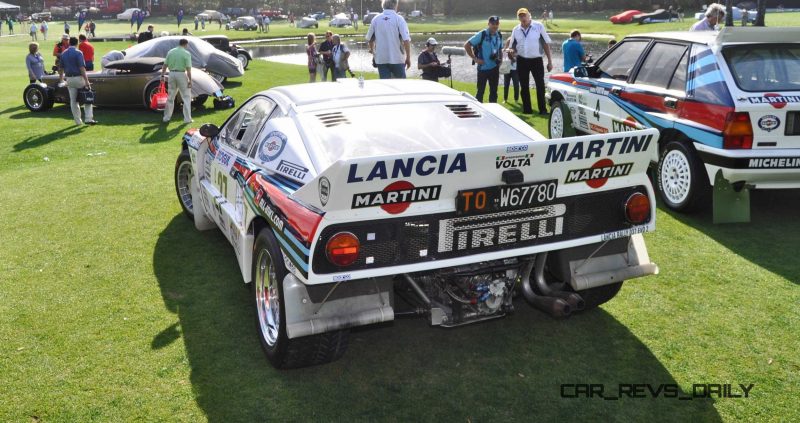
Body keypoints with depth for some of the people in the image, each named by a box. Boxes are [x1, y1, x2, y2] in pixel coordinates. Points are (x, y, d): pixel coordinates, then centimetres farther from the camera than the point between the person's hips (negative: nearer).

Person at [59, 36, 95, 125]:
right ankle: (89, 118, -6)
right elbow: (82, 68, -16)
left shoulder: (63, 54, 10)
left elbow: (61, 68, 14)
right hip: (79, 78, -6)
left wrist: (61, 79, 25)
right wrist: (86, 81, -18)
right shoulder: (78, 53, -9)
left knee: (73, 100, 10)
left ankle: (78, 121, 12)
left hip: (69, 79, 6)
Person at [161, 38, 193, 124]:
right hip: (181, 74, -5)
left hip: (172, 74, 5)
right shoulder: (186, 53, -7)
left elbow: (165, 65, 6)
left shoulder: (171, 52, 7)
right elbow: (188, 69, -12)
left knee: (170, 97, 15)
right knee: (186, 97, 4)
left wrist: (162, 75, 12)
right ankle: (187, 119, 0)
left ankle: (166, 117, 21)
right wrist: (190, 80, -10)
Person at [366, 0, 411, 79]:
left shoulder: (376, 19, 2)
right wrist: (408, 58, -7)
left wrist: (372, 51, 30)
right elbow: (406, 40, -15)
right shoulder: (399, 19, -8)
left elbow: (370, 38, 11)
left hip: (381, 59, 3)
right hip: (396, 59, -3)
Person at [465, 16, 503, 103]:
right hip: (483, 68, -5)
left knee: (494, 91, 10)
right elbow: (467, 45, -10)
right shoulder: (482, 35, -10)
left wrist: (500, 59, 3)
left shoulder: (499, 36, 7)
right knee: (480, 91, 1)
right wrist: (475, 59, -12)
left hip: (495, 68, 5)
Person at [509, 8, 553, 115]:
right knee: (524, 86, 9)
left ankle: (543, 109, 2)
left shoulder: (539, 26, -4)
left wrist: (550, 61, -6)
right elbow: (513, 46, 12)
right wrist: (512, 52, -12)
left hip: (536, 60, -3)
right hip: (522, 61, 3)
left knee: (540, 85, -3)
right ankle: (527, 109, 18)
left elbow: (546, 44, -3)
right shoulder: (516, 30, 5)